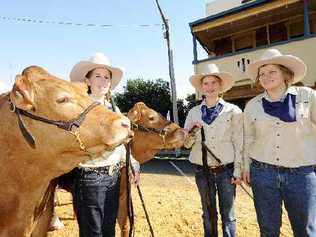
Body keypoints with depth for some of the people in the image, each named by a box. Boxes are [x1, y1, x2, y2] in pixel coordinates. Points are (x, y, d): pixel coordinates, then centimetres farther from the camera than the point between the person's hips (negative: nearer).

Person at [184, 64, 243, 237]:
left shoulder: (233, 111, -3)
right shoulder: (193, 112, 3)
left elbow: (239, 143, -4)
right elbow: (187, 143, 4)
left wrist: (238, 171, -6)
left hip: (226, 170, -2)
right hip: (202, 171, 2)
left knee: (228, 215, 8)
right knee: (208, 215, 15)